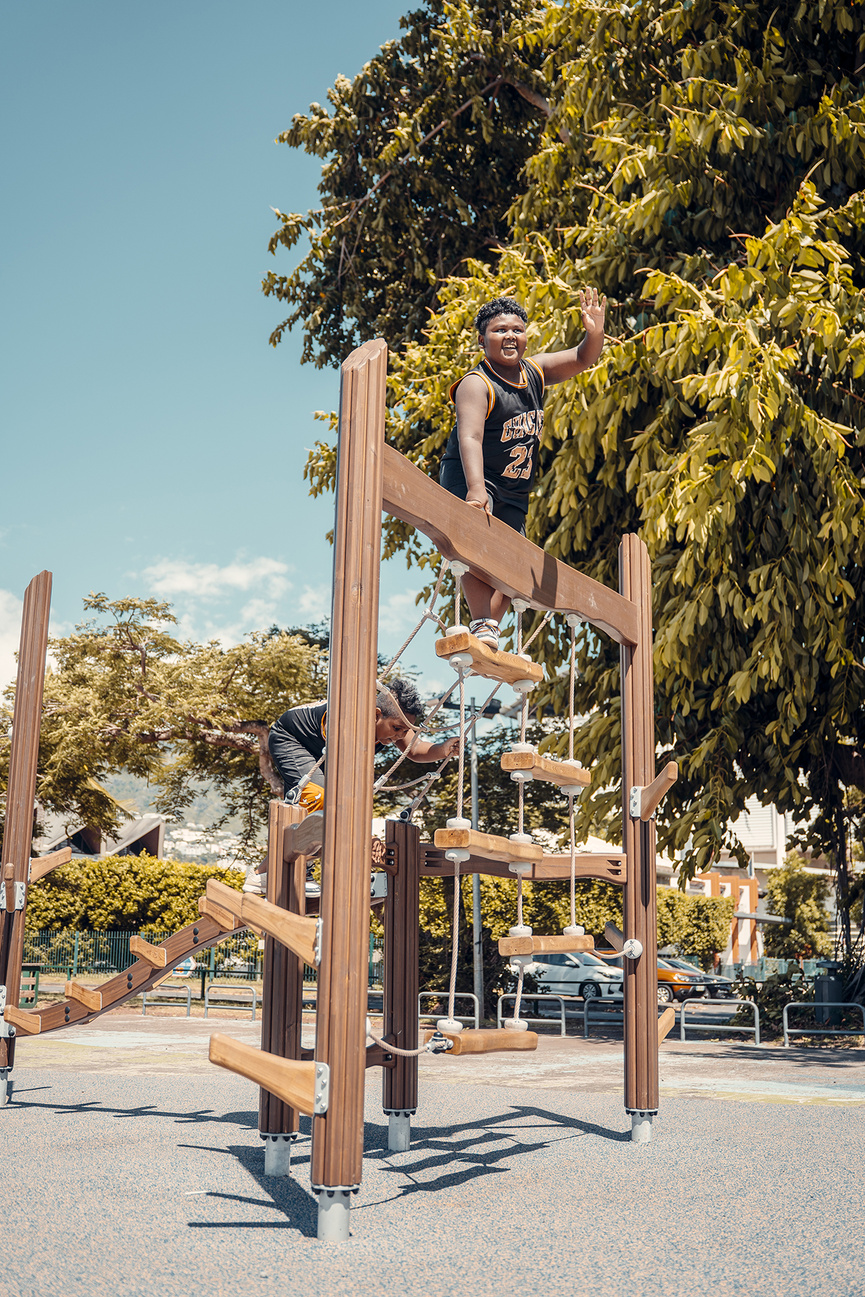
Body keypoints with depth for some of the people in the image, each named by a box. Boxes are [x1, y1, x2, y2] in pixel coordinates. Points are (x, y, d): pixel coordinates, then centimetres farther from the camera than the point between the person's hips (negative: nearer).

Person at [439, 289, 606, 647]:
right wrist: (476, 488, -47)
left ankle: (489, 627, 1)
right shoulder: (475, 385, -17)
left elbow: (581, 359, 10)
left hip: (514, 490, 8)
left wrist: (595, 333, -15)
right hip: (469, 480, -8)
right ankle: (482, 627, -33)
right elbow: (469, 437, -31)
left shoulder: (534, 371, 6)